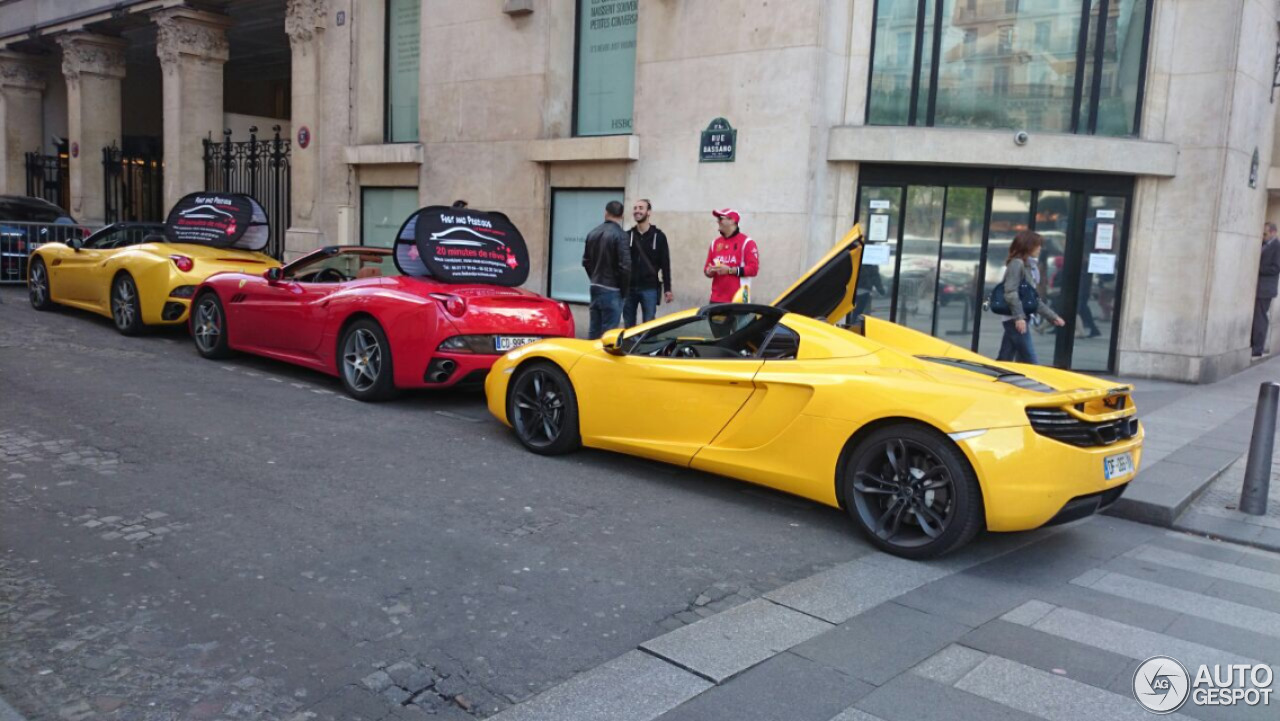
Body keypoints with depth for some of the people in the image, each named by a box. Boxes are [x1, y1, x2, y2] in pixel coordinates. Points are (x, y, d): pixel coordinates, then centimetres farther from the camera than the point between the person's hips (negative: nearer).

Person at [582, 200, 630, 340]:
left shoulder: (593, 233, 7)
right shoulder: (619, 234, -15)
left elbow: (586, 261, 13)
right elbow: (625, 265, -19)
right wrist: (623, 289, -7)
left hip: (595, 287, 7)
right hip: (611, 290, -7)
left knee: (594, 328, 14)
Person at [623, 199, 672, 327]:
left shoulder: (658, 236, 2)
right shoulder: (627, 235, 8)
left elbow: (665, 264, 0)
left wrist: (667, 289, -4)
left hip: (650, 289, -3)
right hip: (629, 287, 3)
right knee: (628, 325, 7)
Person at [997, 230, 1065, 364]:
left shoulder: (1030, 266, 19)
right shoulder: (1017, 263, -8)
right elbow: (1011, 293, -17)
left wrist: (1053, 316, 20)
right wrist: (1019, 316, -23)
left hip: (1020, 318, 9)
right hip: (1015, 319, -9)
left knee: (1004, 360, 8)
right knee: (1031, 362, -6)